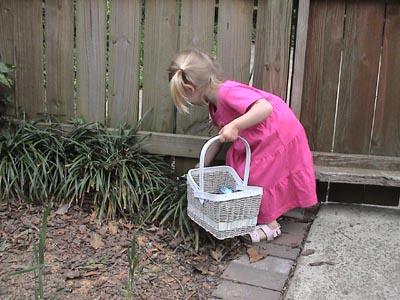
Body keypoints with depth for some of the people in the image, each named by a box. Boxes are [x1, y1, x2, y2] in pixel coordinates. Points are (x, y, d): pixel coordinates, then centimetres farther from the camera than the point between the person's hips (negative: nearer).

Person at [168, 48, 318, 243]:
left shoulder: (228, 92, -30)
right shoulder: (214, 103, 3)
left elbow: (265, 108, -42)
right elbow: (218, 138, 13)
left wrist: (234, 126, -47)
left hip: (279, 134, -10)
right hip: (257, 139, 10)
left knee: (257, 175, -5)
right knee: (236, 161, 14)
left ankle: (270, 225, 15)